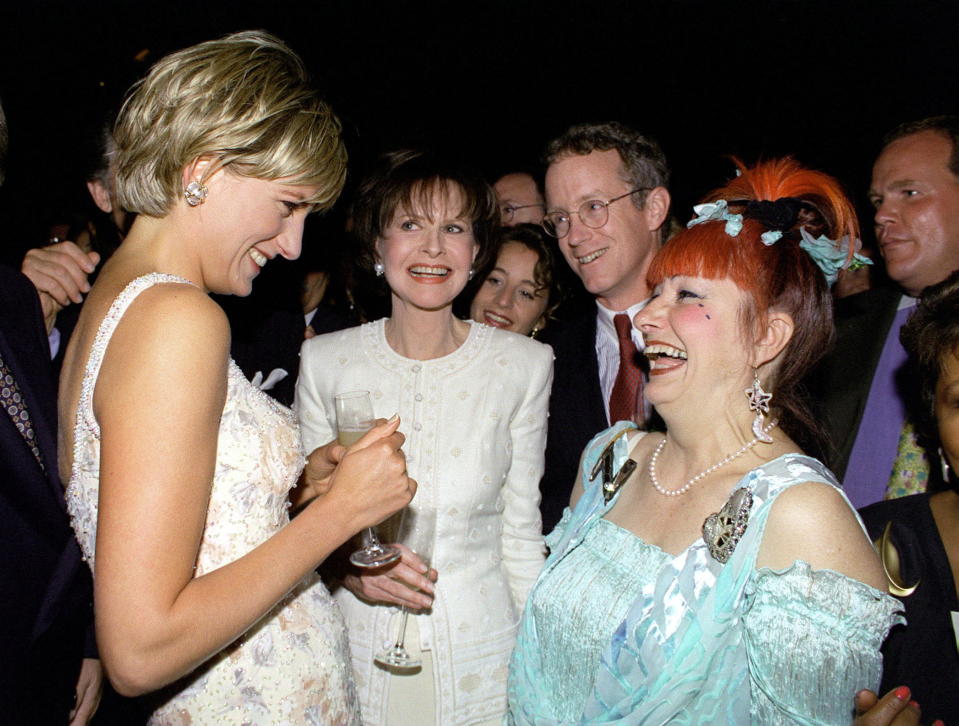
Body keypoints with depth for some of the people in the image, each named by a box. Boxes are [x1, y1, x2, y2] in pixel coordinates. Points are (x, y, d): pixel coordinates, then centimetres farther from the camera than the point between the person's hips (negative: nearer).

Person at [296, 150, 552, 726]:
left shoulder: (525, 365, -7)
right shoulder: (324, 361, -5)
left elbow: (520, 530, -1)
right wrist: (349, 564, -15)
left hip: (480, 657, 0)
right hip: (356, 652, 1)